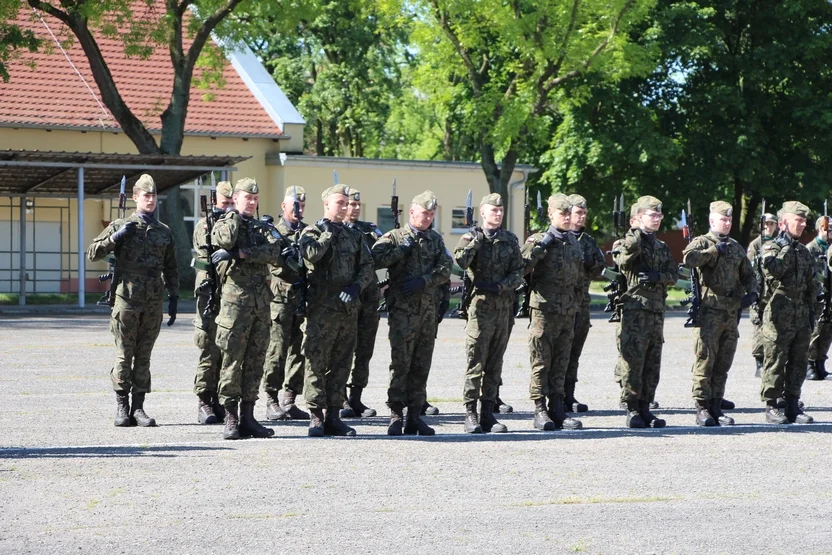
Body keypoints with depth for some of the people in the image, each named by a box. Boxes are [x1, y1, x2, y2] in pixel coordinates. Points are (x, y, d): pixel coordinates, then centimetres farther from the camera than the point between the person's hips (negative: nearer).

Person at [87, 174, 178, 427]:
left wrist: (173, 297, 10)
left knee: (144, 356, 5)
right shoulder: (120, 226, 3)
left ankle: (138, 407, 9)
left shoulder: (164, 231, 13)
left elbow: (171, 269, 17)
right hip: (127, 299, -3)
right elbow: (92, 254, -1)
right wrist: (116, 238, -15)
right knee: (124, 354, -1)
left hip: (153, 302, 3)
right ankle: (121, 407, 5)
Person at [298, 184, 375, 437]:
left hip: (349, 309, 5)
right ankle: (316, 417, -4)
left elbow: (368, 268, 13)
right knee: (317, 361, -7)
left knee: (341, 364, 7)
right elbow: (311, 254, -20)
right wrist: (328, 233, -8)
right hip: (322, 308, -5)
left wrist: (356, 287, -5)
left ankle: (333, 416, 12)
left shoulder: (354, 235, 17)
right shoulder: (313, 232, 2)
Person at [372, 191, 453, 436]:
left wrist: (424, 281, -10)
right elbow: (375, 259, -14)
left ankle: (415, 416, 11)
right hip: (402, 310, -5)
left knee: (421, 366, 6)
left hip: (428, 310, 5)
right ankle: (396, 416, -4)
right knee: (400, 363, -8)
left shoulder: (436, 239, 15)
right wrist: (402, 249, -13)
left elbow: (445, 269, 4)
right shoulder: (394, 237, 1)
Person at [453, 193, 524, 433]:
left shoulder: (510, 240, 12)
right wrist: (474, 240, -22)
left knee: (495, 364, 7)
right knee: (476, 362, -6)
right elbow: (459, 262, -16)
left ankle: (488, 413, 11)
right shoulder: (471, 238, 1)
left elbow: (519, 272, 5)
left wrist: (499, 285, -10)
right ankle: (470, 414, -2)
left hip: (504, 308, 4)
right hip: (480, 307, -4)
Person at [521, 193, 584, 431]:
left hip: (568, 313, 6)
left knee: (561, 364, 8)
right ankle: (540, 411, 1)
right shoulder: (539, 240, -5)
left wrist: (576, 306, 19)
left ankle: (557, 409, 13)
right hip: (544, 310, -6)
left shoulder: (574, 242, 14)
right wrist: (540, 247, -24)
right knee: (541, 363, -2)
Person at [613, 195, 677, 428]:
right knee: (633, 361, -8)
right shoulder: (629, 242, 0)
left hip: (657, 311, 7)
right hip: (635, 310, -7)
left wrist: (658, 276, -9)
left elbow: (673, 275, 11)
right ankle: (632, 410, -4)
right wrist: (636, 233, -23)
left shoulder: (662, 247, 19)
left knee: (652, 363, 7)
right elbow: (623, 261, -21)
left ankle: (645, 408, 13)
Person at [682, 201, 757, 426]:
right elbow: (689, 258, -23)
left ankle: (716, 407, 14)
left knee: (723, 364, 8)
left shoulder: (736, 247, 18)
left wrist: (752, 292, 5)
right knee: (705, 361, -7)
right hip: (709, 310, -6)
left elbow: (748, 274, 24)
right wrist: (715, 250, -16)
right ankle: (702, 409, -4)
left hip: (732, 313, 6)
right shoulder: (702, 242, -1)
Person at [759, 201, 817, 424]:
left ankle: (793, 405, 14)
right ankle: (771, 406, 2)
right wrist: (786, 248, -17)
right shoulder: (771, 247, -4)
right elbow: (773, 270, -25)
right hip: (780, 314, -7)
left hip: (802, 314, 7)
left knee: (798, 363, 8)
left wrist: (811, 310, 15)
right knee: (775, 362, -3)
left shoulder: (804, 251, 16)